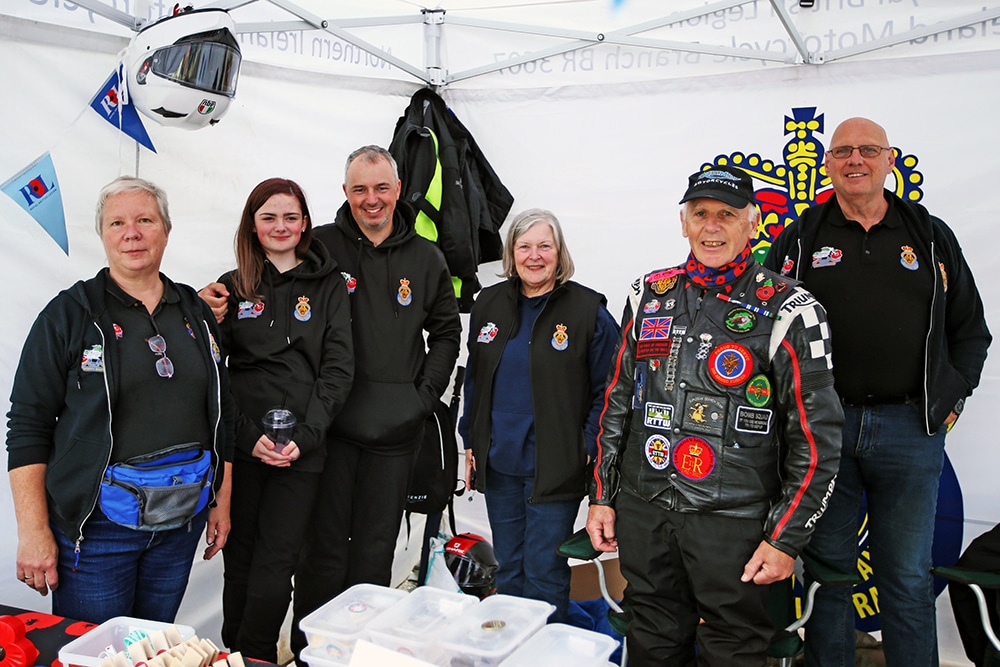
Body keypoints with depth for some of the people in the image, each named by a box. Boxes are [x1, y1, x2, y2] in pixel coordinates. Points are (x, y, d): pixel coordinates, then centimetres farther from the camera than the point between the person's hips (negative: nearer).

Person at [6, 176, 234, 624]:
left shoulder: (195, 313, 8)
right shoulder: (69, 313, -4)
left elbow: (222, 414, 13)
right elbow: (28, 425, -6)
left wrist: (222, 504, 10)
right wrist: (34, 532, -11)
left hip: (182, 520, 4)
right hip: (97, 524, -4)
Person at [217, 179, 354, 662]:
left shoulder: (328, 286, 7)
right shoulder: (232, 287, 9)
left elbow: (338, 368, 1)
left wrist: (304, 436, -10)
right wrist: (250, 435, -8)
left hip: (303, 450, -1)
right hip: (239, 446, 1)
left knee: (274, 567, -4)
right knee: (239, 562, 7)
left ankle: (255, 656, 12)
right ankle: (233, 655, 23)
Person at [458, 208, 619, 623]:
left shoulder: (588, 310, -8)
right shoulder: (489, 304, 7)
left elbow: (607, 391, -6)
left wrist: (589, 450, -13)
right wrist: (471, 442, 12)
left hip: (555, 467, -5)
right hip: (498, 463, 5)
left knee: (544, 573, 2)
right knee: (508, 569, 18)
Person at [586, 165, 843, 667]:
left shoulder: (788, 311, -7)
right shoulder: (649, 296, 7)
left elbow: (816, 436, -7)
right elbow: (617, 401, 12)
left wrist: (787, 538, -9)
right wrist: (602, 496, 10)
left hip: (734, 523, -4)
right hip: (642, 512, 4)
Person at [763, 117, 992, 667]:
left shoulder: (931, 237, 10)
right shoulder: (799, 240, 6)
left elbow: (970, 328, 15)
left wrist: (953, 398, 6)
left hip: (910, 430, 1)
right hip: (822, 427, 0)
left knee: (908, 577, 9)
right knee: (827, 567, 9)